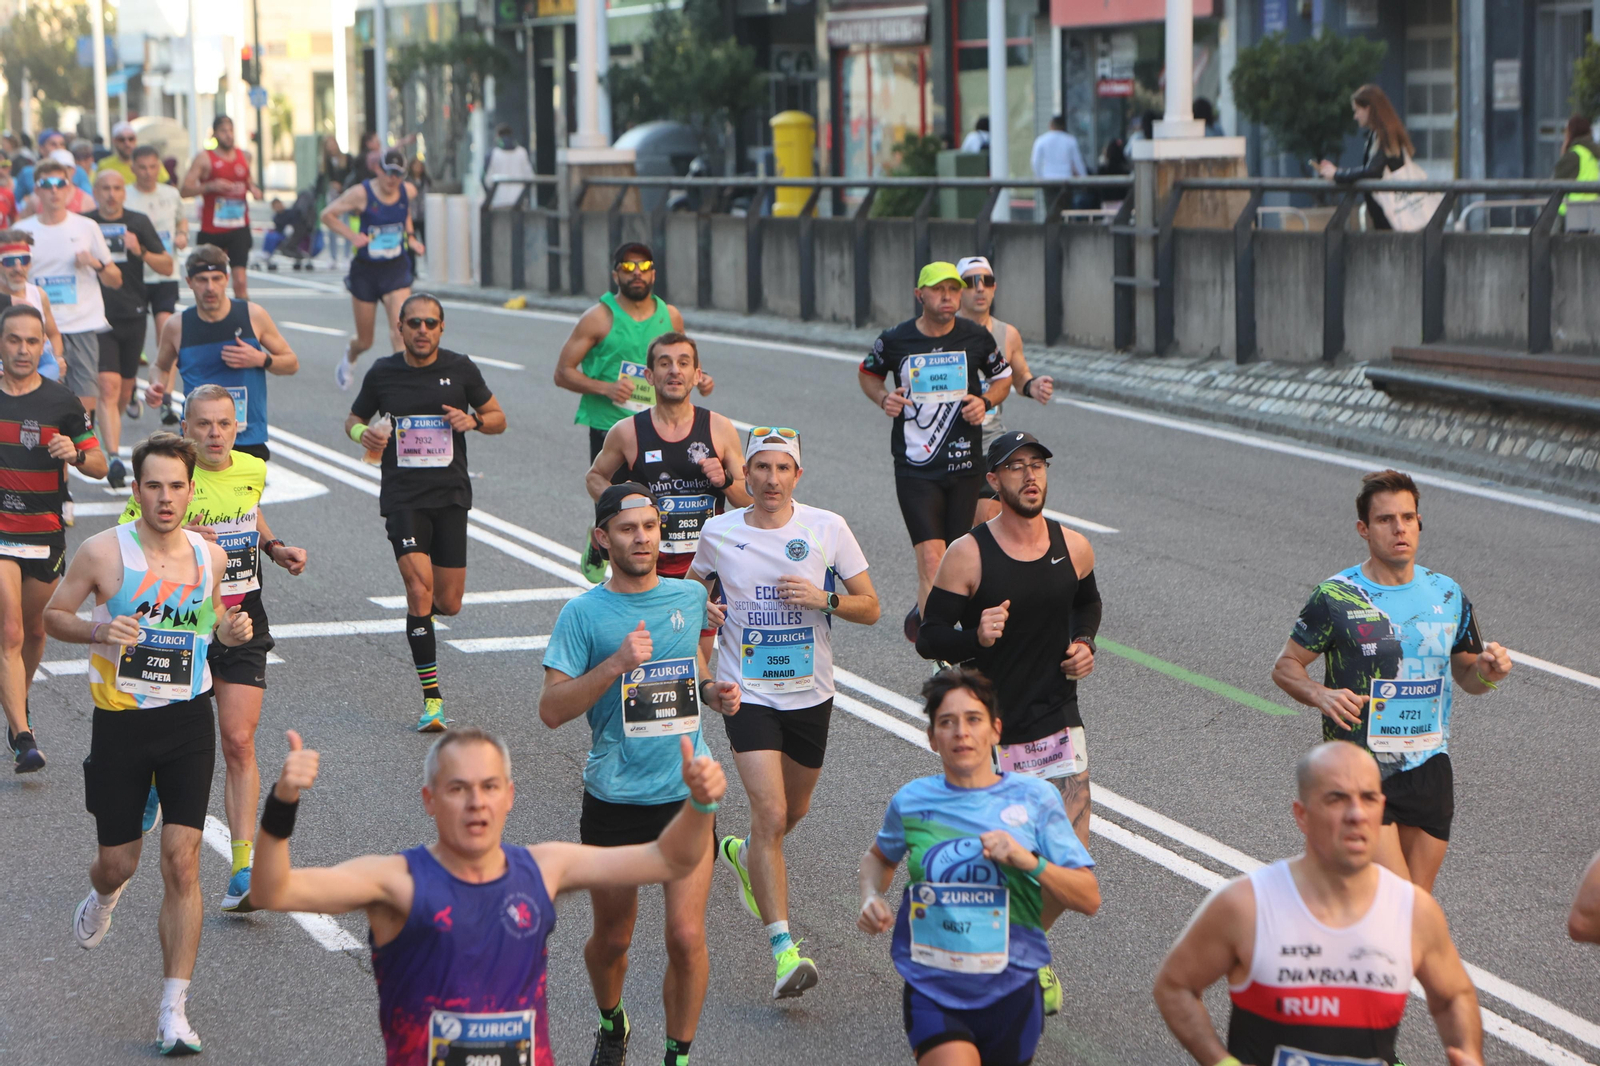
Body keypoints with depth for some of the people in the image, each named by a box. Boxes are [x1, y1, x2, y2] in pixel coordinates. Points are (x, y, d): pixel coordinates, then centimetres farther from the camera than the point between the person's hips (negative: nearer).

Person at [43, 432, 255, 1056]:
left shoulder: (209, 557, 3)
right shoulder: (103, 552, -7)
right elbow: (53, 615, 2)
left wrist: (227, 631, -2)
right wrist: (98, 630, -18)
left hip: (188, 722, 1)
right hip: (120, 723, -1)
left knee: (182, 864, -9)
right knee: (118, 862, 10)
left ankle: (174, 1011, -5)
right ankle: (103, 897, 51)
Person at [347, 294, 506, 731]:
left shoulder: (460, 369, 2)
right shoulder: (383, 373, 1)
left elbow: (499, 418, 11)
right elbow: (354, 419, 15)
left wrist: (474, 420, -11)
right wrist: (363, 434, -8)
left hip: (451, 494, 2)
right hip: (403, 496, -2)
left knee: (448, 604, 3)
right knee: (420, 590, -16)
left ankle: (422, 608, 42)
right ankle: (432, 697, -10)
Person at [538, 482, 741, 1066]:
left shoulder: (691, 596, 5)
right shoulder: (583, 614, -7)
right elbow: (552, 709, -12)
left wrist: (711, 690, 4)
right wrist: (616, 664, -23)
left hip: (686, 794, 1)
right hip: (613, 799, -1)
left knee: (686, 936, -10)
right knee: (612, 936, 14)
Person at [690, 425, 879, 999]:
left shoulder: (827, 528, -5)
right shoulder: (718, 533, -3)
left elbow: (870, 607, -1)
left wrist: (825, 598, -18)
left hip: (810, 693, 3)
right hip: (748, 693, -3)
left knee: (795, 808, 21)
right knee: (770, 814, -17)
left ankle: (745, 853, 55)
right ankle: (783, 946, -18)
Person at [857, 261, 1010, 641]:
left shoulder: (977, 337, 1)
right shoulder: (895, 340, -3)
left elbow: (1002, 377, 18)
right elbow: (867, 372, 17)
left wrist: (985, 402, -3)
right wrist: (884, 398, -3)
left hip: (965, 465, 3)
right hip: (915, 468, -3)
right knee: (931, 559, -15)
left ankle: (921, 614, 38)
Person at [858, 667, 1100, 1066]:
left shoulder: (1034, 798, -1)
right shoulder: (911, 802, 1)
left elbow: (1089, 898, -2)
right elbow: (879, 857, 23)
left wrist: (1030, 862, -17)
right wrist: (871, 898, 3)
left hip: (1011, 989, 1)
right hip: (932, 990, -1)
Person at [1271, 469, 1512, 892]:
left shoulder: (1448, 595, 7)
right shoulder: (1335, 597, -6)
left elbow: (1466, 675, 18)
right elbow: (1286, 667, 2)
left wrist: (1487, 671, -6)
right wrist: (1322, 695, -19)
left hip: (1428, 771, 5)